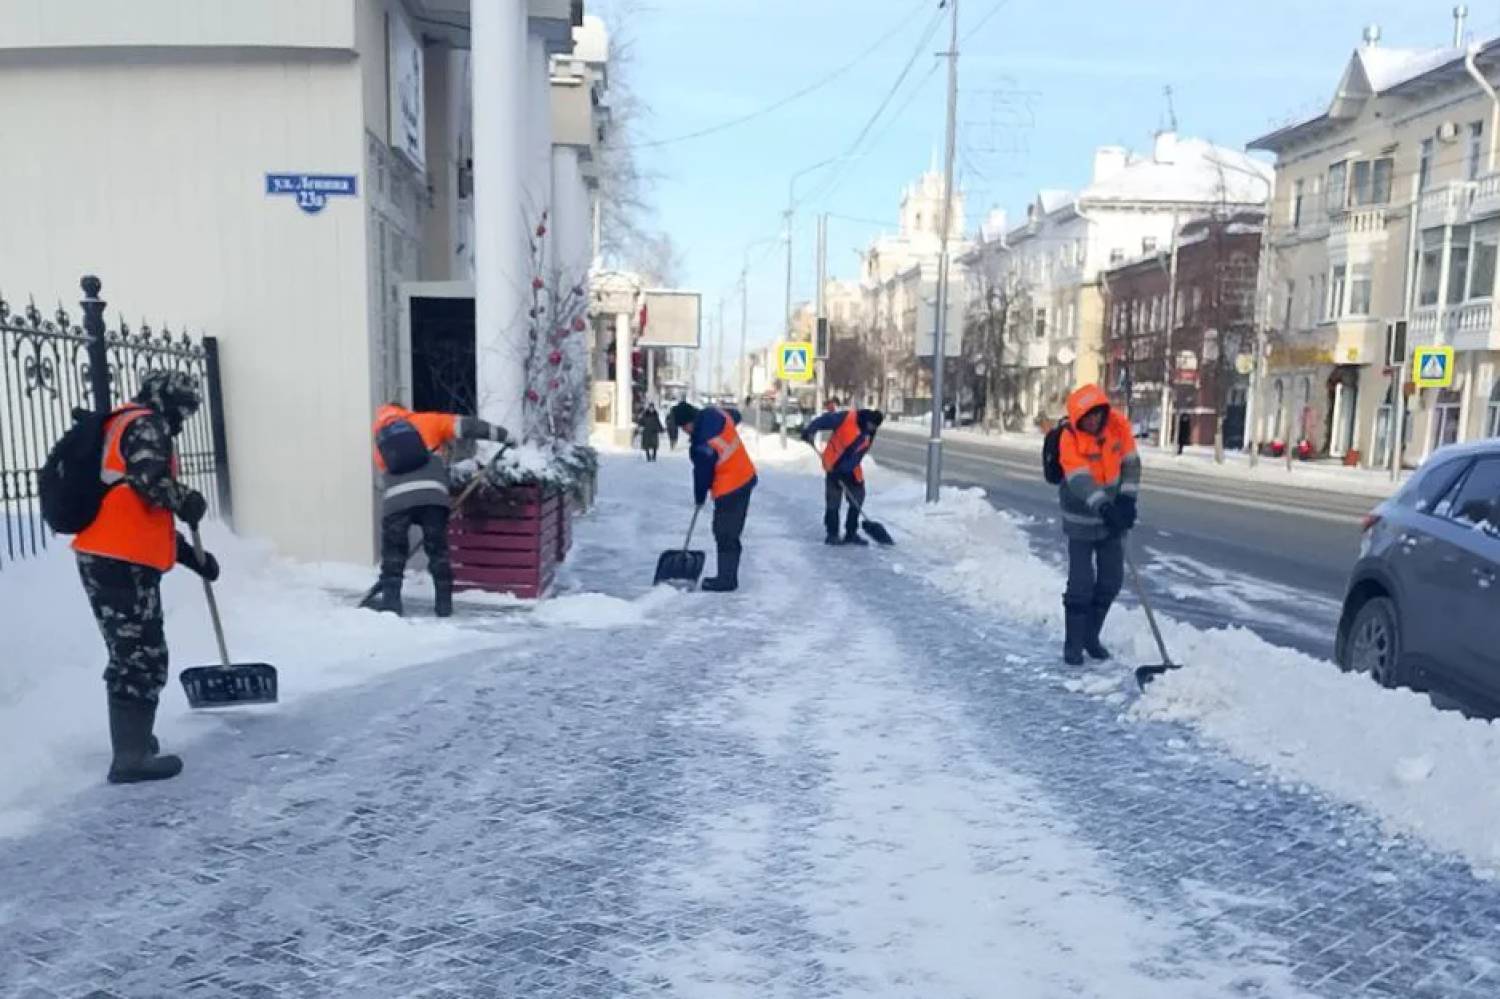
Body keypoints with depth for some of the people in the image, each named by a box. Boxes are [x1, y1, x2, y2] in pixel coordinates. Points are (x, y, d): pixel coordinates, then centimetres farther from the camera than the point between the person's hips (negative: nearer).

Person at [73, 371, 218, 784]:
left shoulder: (124, 428, 25)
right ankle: (132, 756, -5)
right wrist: (189, 501, -4)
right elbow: (151, 481, -24)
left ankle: (131, 738, 32)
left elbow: (147, 516, 27)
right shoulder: (144, 424, -4)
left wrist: (193, 557, 27)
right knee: (143, 657, -6)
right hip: (121, 562, -10)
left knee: (133, 653, 20)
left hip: (106, 559, 10)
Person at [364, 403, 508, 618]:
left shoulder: (380, 439, 29)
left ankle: (390, 600, 7)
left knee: (393, 551, 13)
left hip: (396, 499, 1)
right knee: (438, 550, 12)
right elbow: (462, 426, 13)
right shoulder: (424, 421, 22)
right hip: (432, 495, 0)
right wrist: (501, 434, 15)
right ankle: (444, 602, 14)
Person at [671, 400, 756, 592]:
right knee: (731, 531, 15)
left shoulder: (701, 445, -26)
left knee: (725, 534, 1)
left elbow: (702, 474, -11)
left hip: (729, 489, -9)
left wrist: (699, 497, 7)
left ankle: (727, 580, 9)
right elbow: (736, 415, 20)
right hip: (747, 477, 9)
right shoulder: (716, 414, -4)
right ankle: (727, 576, 24)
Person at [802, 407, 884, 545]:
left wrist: (843, 470, -21)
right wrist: (810, 430, -35)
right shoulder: (848, 418, -20)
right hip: (833, 464, -6)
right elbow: (825, 420, -20)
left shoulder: (869, 434, -5)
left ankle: (851, 533, 18)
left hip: (851, 469, 6)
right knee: (833, 501, -4)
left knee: (857, 498, 7)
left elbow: (857, 455, -11)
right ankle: (832, 535, 4)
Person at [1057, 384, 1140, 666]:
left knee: (1112, 580, 9)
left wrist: (1126, 499, -19)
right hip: (1081, 518, -5)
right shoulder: (1070, 438, -23)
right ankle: (1073, 644, 8)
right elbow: (1079, 480, -30)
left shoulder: (1119, 425, -11)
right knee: (1081, 584, -6)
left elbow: (1131, 463, -6)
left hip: (1112, 514, 5)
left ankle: (1091, 636, 26)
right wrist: (1104, 507, -42)